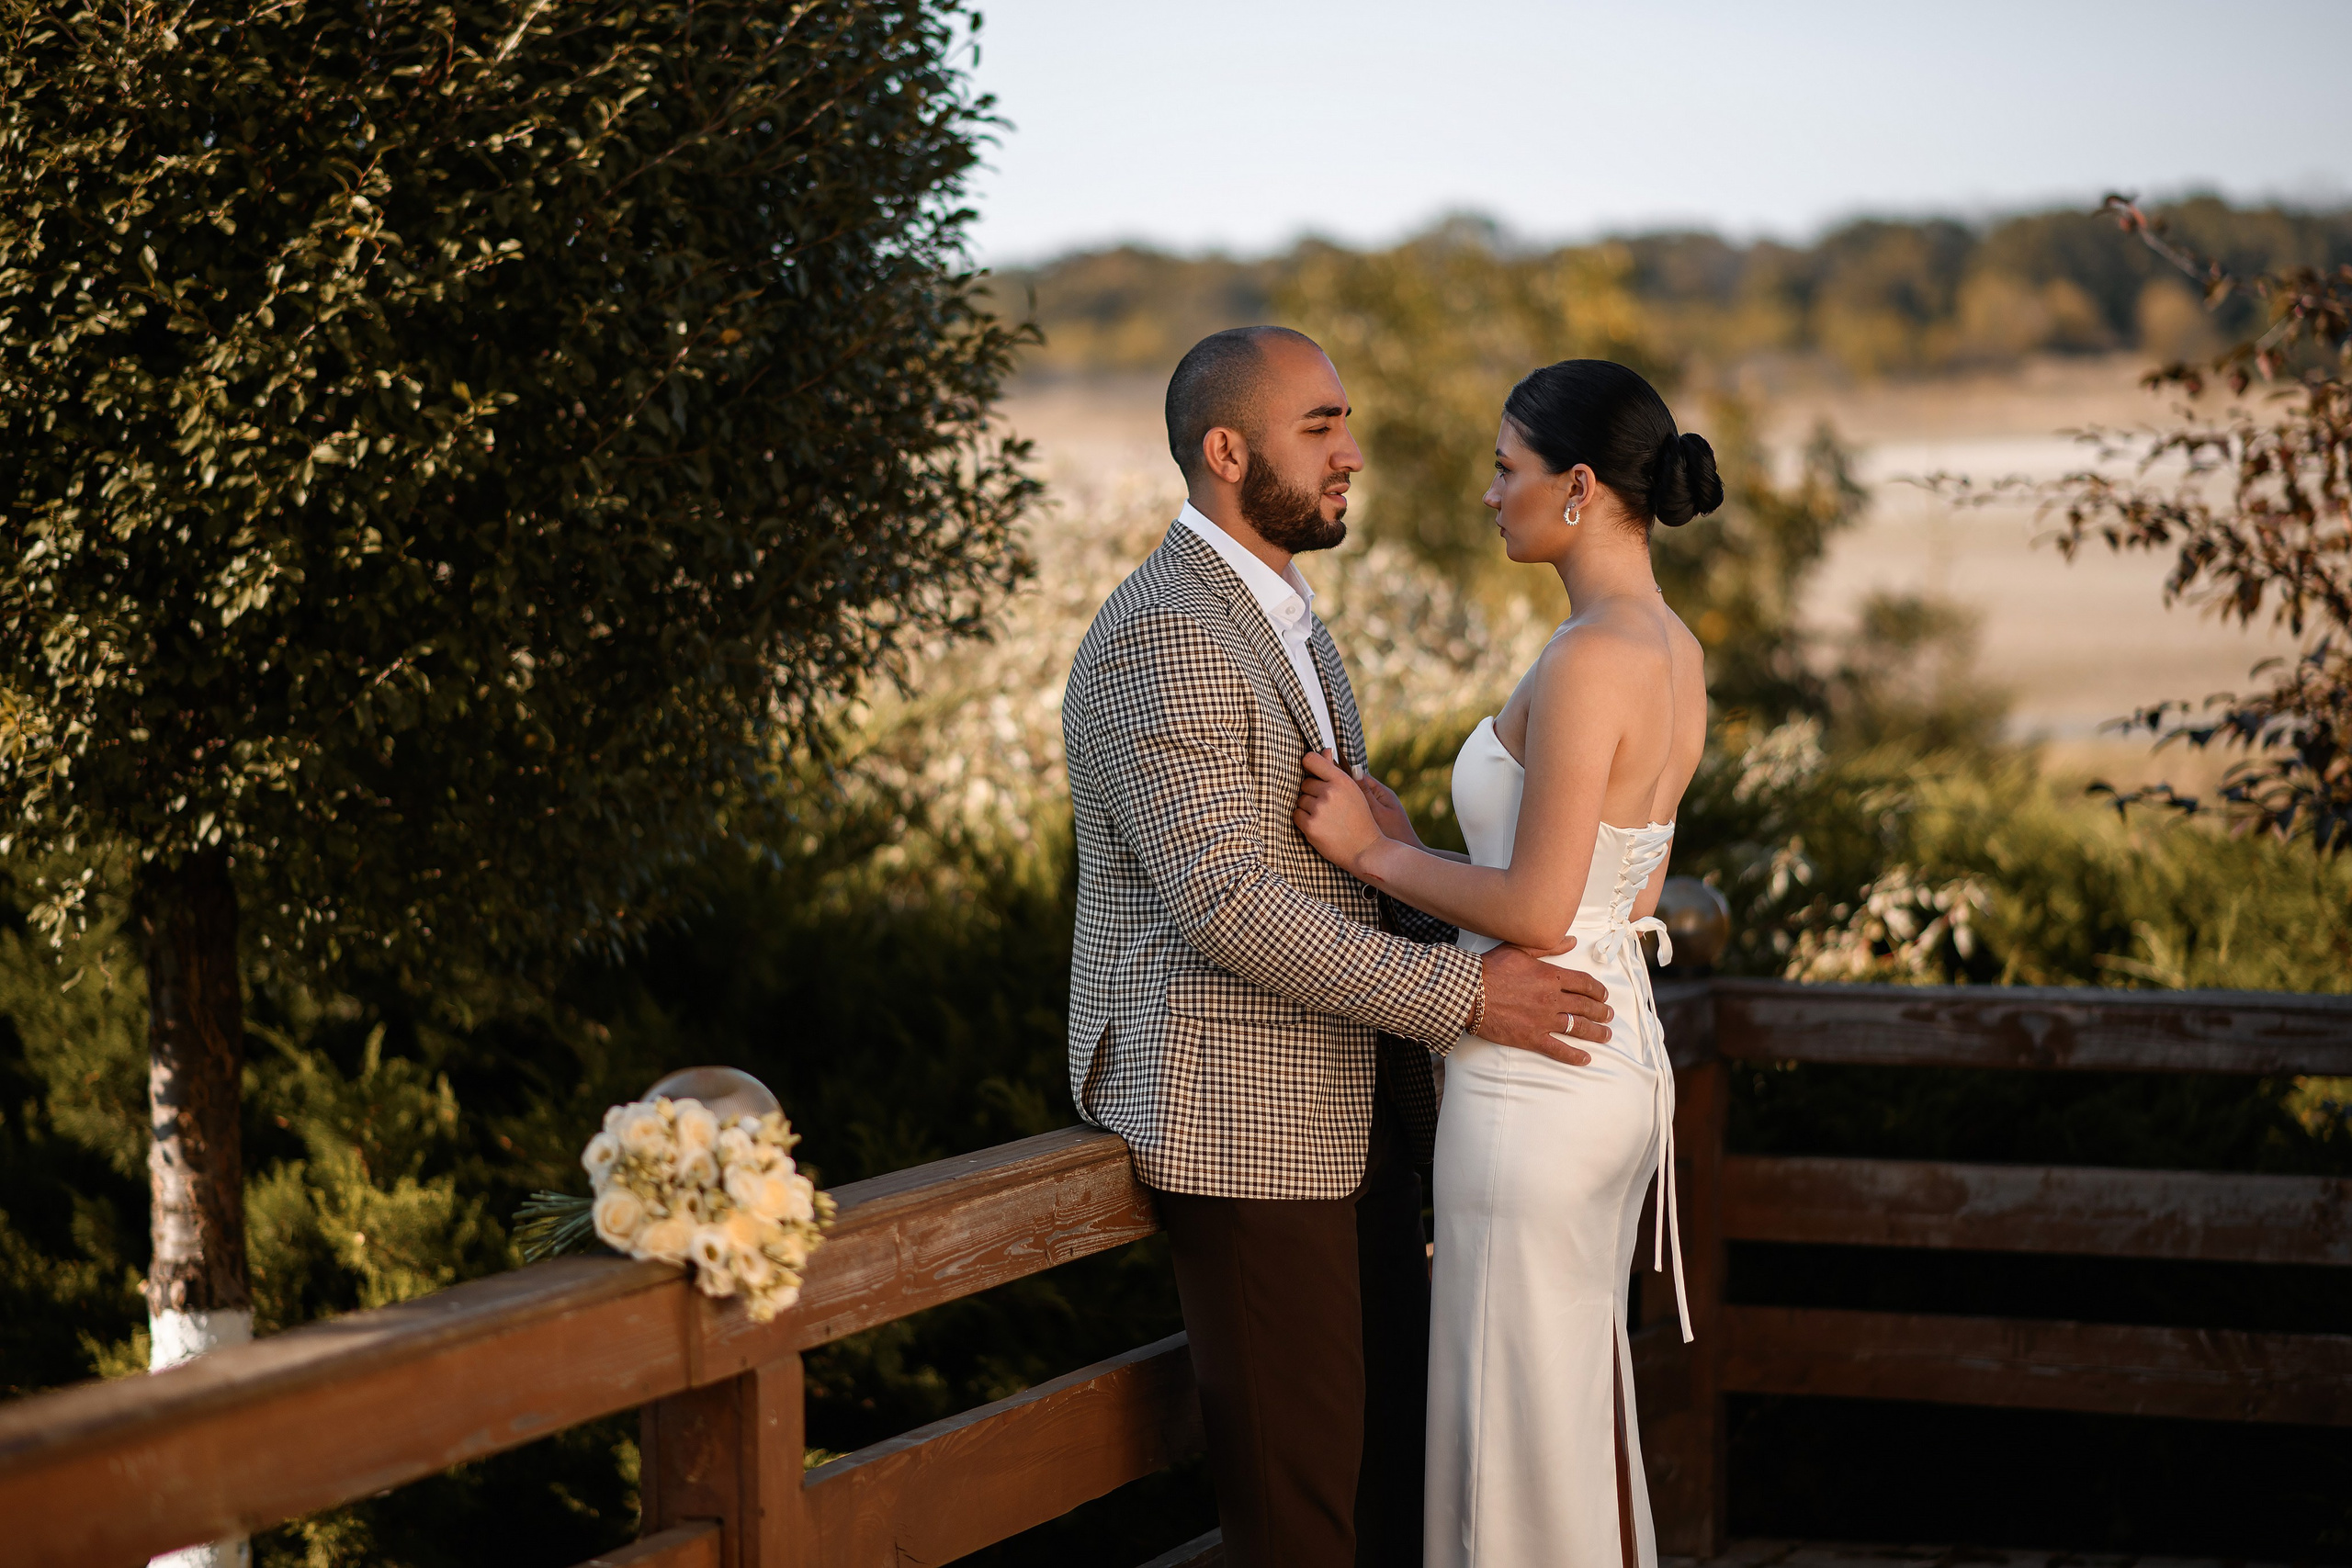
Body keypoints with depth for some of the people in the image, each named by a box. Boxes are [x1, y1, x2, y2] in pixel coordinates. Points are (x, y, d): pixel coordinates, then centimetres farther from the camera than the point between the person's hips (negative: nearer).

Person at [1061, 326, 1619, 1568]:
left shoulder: (1285, 620, 16)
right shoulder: (1157, 642, -17)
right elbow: (1227, 903, -24)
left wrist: (1482, 948, 8)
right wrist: (1462, 995, -23)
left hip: (1347, 1110, 9)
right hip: (1241, 1117, -9)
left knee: (1395, 1458, 12)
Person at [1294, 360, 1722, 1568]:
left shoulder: (1587, 662, -20)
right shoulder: (1675, 654, 9)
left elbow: (1538, 910, -23)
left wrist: (1376, 853, -10)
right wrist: (1410, 844, 13)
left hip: (1535, 1080, -10)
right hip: (1619, 1056, 10)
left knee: (1521, 1426, 2)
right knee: (1582, 1401, 19)